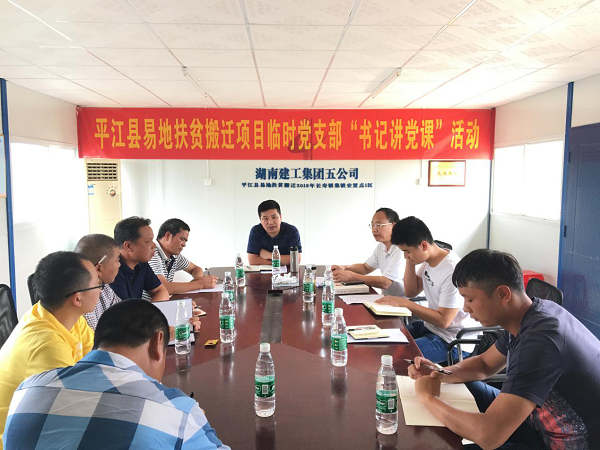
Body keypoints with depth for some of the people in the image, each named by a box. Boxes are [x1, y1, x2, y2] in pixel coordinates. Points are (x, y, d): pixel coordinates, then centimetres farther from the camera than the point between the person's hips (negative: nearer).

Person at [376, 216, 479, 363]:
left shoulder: (453, 271, -27)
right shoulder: (428, 260, -1)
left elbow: (443, 320, -23)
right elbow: (411, 291, 8)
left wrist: (404, 303, -21)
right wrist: (410, 260, -5)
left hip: (452, 341, -8)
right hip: (430, 326, 9)